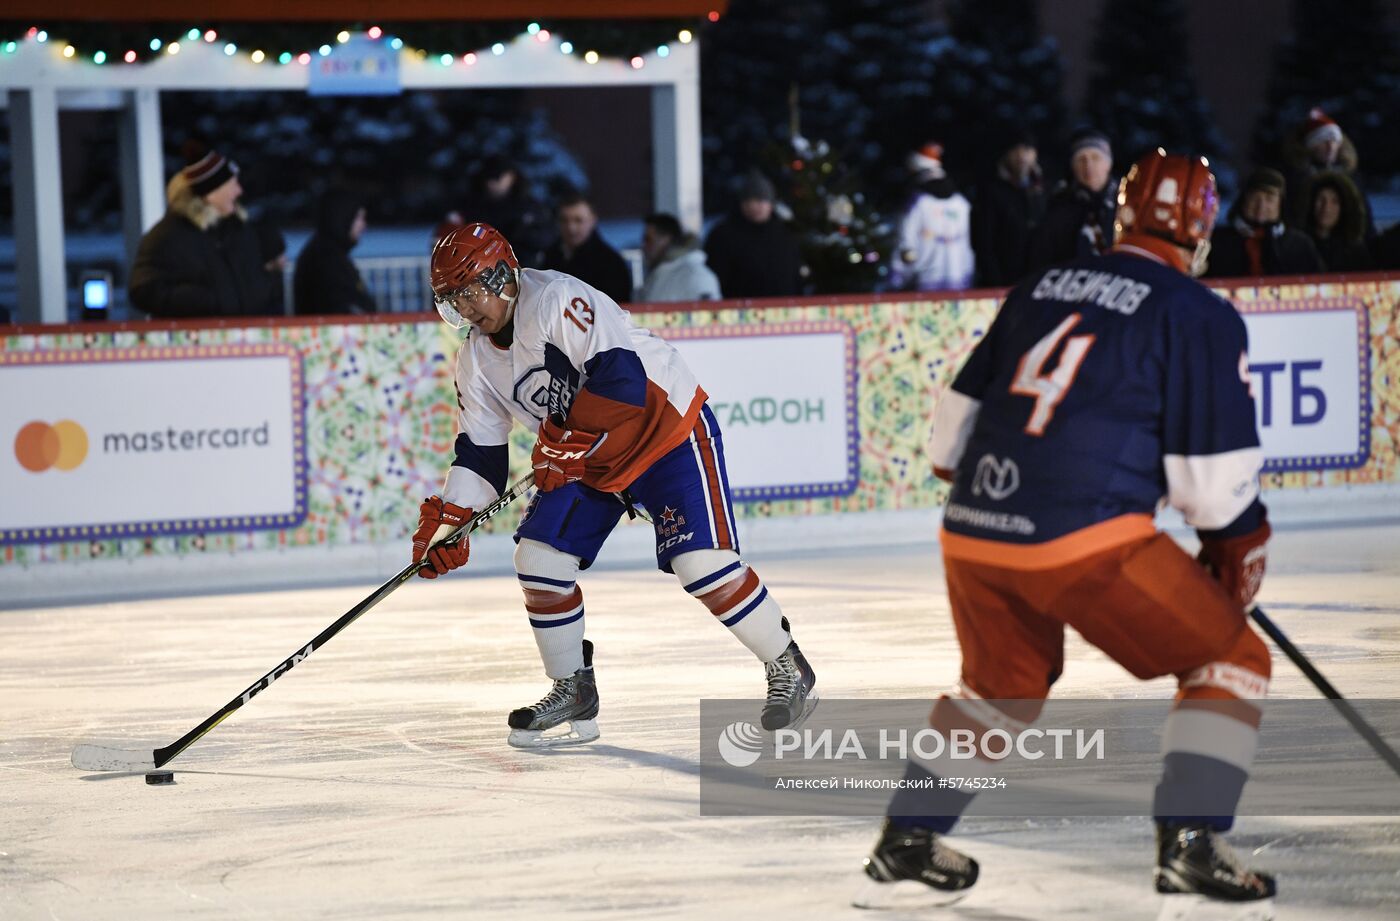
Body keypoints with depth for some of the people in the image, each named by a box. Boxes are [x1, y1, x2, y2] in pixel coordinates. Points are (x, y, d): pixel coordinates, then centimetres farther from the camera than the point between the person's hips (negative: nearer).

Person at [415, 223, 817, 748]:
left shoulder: (557, 301, -24)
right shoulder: (477, 361, 2)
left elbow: (621, 374, -32)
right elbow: (479, 450, 6)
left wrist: (569, 444, -30)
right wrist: (445, 522, -6)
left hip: (668, 429, -8)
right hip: (587, 457, 8)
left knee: (702, 562, -18)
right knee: (539, 558, -5)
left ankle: (788, 670, 0)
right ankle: (573, 693, 10)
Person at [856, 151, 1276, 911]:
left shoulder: (1041, 288, 17)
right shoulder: (1198, 315, 0)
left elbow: (958, 418, 21)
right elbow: (1217, 472, -3)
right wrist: (1240, 546, 15)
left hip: (971, 534, 6)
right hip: (1088, 540, -6)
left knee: (1004, 680, 31)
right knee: (1231, 661, 10)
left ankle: (906, 843, 29)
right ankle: (1190, 844, -3)